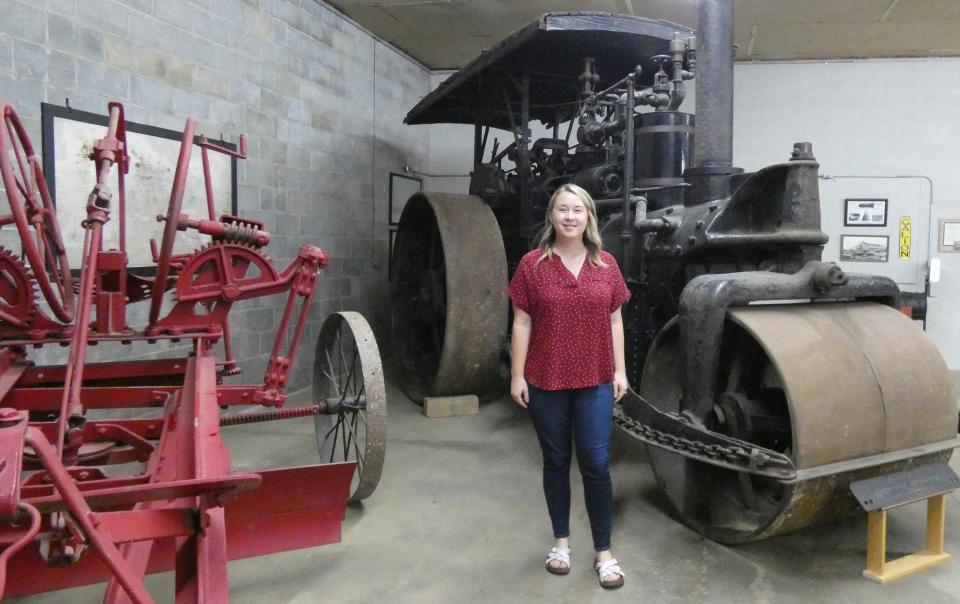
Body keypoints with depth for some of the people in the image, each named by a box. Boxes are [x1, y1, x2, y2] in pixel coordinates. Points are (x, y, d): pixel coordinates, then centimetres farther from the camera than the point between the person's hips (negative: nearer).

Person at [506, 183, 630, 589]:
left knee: (596, 465, 3)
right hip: (546, 381, -1)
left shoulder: (606, 265, 3)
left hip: (595, 382, 1)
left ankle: (604, 552, 18)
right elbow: (522, 323, -3)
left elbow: (615, 320, 8)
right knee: (555, 462, 12)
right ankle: (561, 540, 30)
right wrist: (517, 375, -5)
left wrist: (620, 370, 4)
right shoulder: (532, 264, -3)